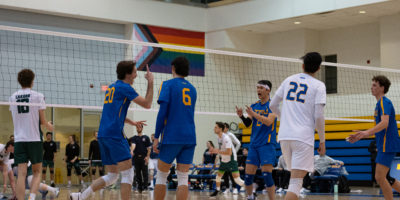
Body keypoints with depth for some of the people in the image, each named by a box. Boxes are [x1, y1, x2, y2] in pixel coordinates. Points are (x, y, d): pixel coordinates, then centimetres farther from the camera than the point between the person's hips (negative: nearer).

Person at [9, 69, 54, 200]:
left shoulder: (13, 97, 8)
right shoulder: (38, 96, -3)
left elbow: (15, 119, 15)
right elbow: (43, 121, -1)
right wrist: (49, 126, 20)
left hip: (19, 139, 2)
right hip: (35, 139, -2)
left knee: (21, 173, -1)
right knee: (37, 172, 9)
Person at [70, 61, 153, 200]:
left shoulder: (111, 87, 21)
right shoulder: (125, 87, -5)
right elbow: (147, 104, -4)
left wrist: (132, 122, 35)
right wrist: (150, 82, 3)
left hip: (103, 135, 9)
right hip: (115, 135, -9)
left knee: (111, 176, 14)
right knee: (127, 174, -7)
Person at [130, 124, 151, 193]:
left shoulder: (146, 138, 7)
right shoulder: (134, 138, 9)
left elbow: (149, 148, 4)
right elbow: (133, 145, -10)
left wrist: (147, 157, -8)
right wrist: (132, 151, -32)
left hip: (144, 158, -2)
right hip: (136, 157, 2)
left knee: (145, 173, -5)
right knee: (137, 173, 5)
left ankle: (145, 187, -2)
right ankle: (139, 187, 13)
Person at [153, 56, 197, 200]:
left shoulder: (168, 84, -2)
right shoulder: (192, 89, 15)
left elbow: (163, 111, -10)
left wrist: (156, 137, -8)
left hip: (171, 138, -4)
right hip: (189, 138, 4)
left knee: (161, 175, 7)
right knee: (183, 177, 2)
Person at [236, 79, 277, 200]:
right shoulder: (254, 106, 13)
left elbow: (269, 122, -18)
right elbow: (247, 124, 10)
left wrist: (253, 114, -23)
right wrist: (242, 116, -9)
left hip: (267, 144, -5)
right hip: (254, 144, 5)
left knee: (267, 175, -14)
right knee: (248, 175, 4)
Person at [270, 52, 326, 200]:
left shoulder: (289, 80, 12)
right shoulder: (318, 86, -1)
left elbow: (273, 105, 17)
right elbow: (318, 116, -9)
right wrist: (322, 140, 3)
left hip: (284, 136, 5)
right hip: (303, 137, -5)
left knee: (294, 175, 21)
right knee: (296, 182, -11)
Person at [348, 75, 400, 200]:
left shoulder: (384, 102, -12)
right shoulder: (379, 103, 18)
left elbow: (384, 123, -27)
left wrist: (367, 132, -38)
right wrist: (361, 136, 21)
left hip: (388, 146, -10)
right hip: (384, 146, 10)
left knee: (380, 177, -13)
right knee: (384, 177, 14)